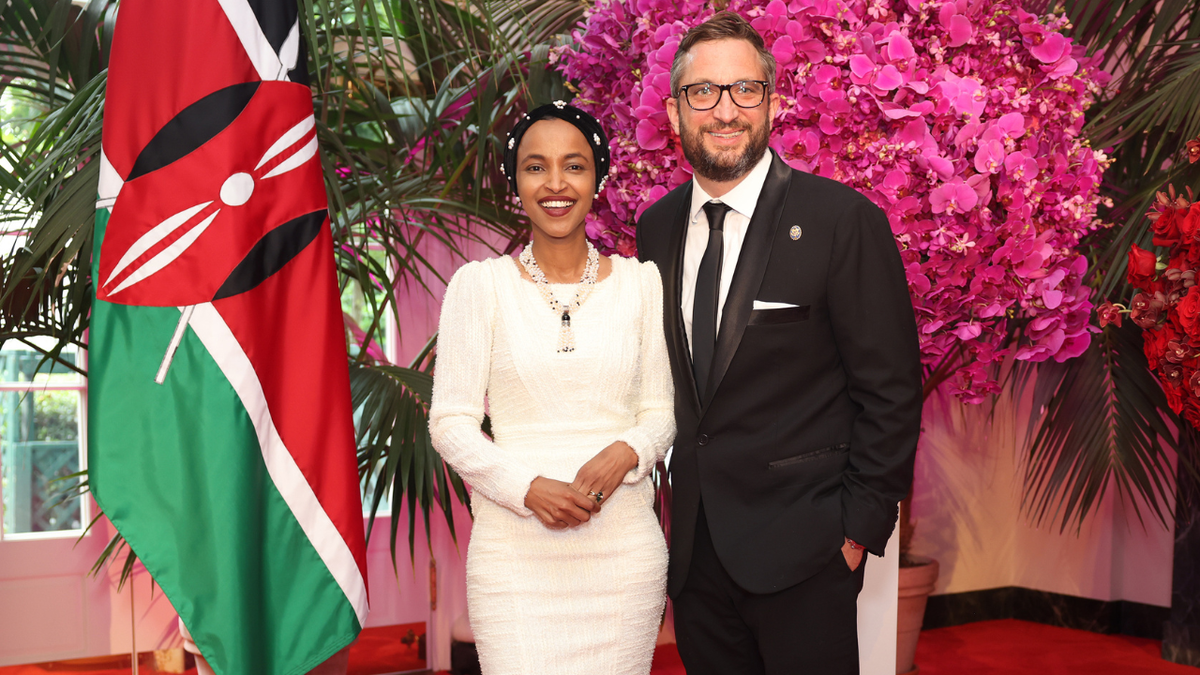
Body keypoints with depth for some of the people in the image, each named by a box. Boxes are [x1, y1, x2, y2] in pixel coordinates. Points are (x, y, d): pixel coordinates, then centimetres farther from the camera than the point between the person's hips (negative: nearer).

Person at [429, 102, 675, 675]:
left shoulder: (641, 282, 6)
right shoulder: (479, 285, 0)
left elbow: (661, 410, 9)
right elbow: (450, 422, -1)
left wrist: (625, 453, -12)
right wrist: (529, 489, -16)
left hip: (624, 547, 2)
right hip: (515, 548, -2)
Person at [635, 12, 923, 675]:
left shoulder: (843, 221, -11)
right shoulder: (657, 227, 6)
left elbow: (890, 390, -9)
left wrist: (861, 525, -10)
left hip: (801, 546, -5)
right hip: (694, 545, 5)